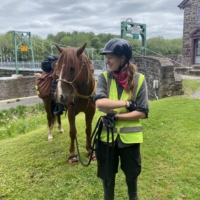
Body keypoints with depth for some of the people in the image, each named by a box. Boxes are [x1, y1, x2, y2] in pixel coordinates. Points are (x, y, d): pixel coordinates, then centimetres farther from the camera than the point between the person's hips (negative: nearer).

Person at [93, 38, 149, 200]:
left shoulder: (139, 79, -8)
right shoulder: (104, 78, -7)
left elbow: (142, 112, -11)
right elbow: (100, 102, -24)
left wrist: (116, 116, -20)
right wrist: (128, 103, -22)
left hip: (129, 136, 0)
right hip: (107, 135, 1)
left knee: (132, 174, 21)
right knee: (107, 175, 18)